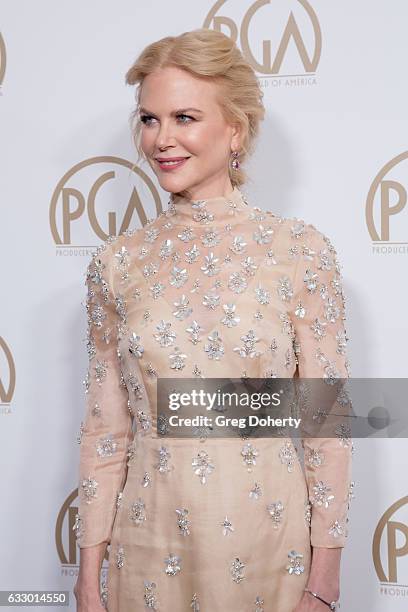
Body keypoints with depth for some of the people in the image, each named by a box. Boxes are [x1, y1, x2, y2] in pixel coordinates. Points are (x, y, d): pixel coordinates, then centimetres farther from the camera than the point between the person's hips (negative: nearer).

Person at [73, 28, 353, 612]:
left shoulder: (302, 251, -8)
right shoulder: (117, 262, -2)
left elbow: (328, 425, -6)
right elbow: (105, 430, 2)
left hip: (270, 544, -1)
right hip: (151, 545, 2)